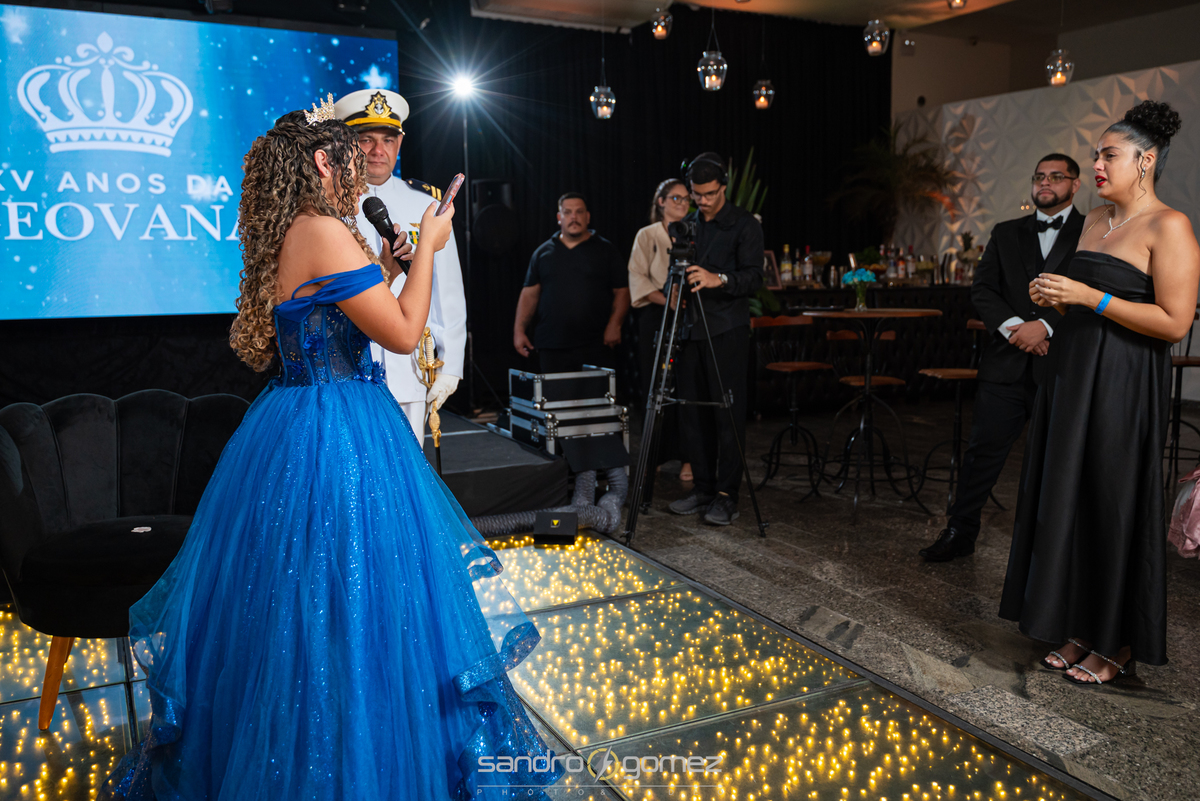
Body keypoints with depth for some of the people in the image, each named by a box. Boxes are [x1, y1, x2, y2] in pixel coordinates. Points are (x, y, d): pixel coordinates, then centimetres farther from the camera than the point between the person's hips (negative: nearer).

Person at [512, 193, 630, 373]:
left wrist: (614, 325, -9)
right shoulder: (543, 252, 14)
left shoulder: (605, 250, 8)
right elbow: (529, 294, 12)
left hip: (596, 346, -2)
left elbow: (621, 291, 4)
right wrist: (519, 330, 3)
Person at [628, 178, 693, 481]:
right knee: (655, 390, -2)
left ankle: (688, 458, 3)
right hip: (656, 319, -1)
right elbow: (638, 279, -3)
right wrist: (668, 299, -16)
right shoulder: (647, 235, 6)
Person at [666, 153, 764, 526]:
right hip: (691, 328, 6)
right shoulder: (687, 224, 17)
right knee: (692, 413, 6)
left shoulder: (745, 225, -1)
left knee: (728, 413, -5)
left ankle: (727, 496, 2)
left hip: (727, 331, -6)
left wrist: (719, 279, -29)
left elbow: (753, 276, -12)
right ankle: (704, 489, 16)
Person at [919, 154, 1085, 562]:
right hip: (1007, 364, 2)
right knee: (983, 448, 3)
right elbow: (982, 289, 4)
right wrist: (1013, 326, -12)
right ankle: (960, 532, 15)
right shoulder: (1006, 234, 14)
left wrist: (1045, 325, -19)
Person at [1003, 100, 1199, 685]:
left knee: (1115, 505, 0)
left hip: (1122, 388, -8)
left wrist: (1089, 297, -20)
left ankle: (1120, 646, 16)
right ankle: (1081, 630, 23)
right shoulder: (1096, 219, 14)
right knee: (1069, 500, 10)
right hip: (1071, 374, 8)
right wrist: (1054, 298, 1)